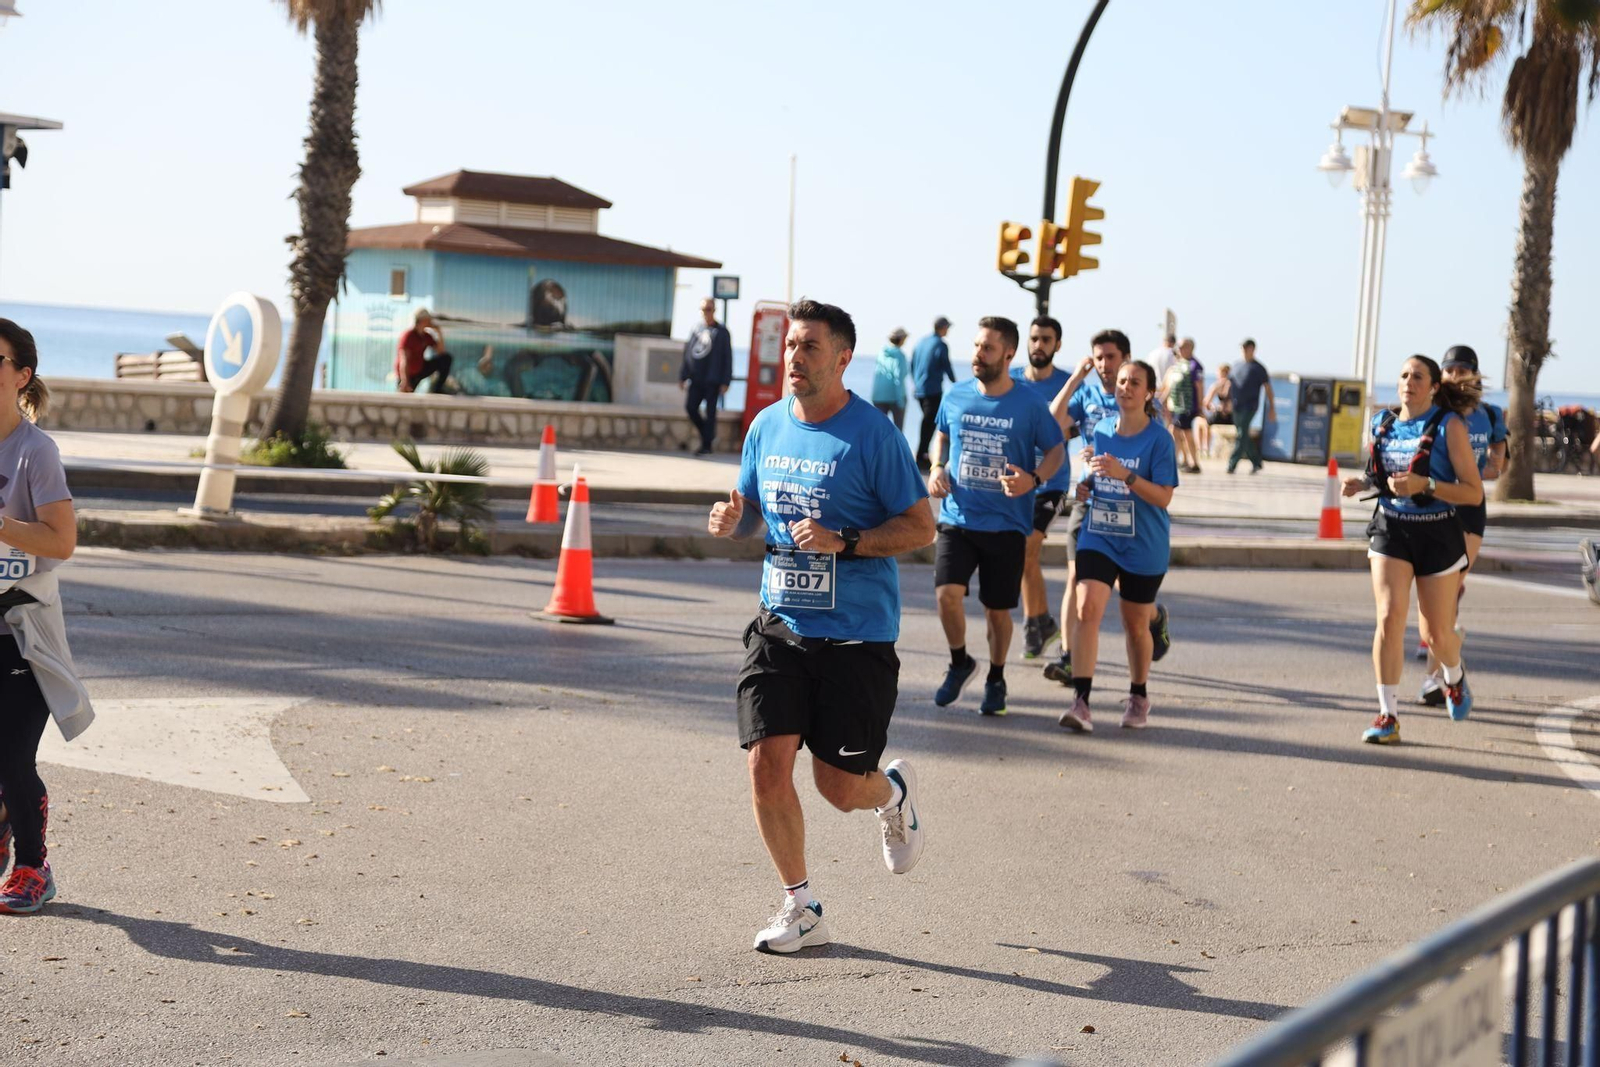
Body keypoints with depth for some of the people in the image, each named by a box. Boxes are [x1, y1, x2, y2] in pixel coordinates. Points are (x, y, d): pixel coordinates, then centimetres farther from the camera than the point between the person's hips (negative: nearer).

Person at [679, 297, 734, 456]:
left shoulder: (721, 332, 2)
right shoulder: (695, 330, 12)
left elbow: (727, 358, -1)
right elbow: (687, 354, 15)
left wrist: (725, 381, -7)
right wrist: (682, 376, 11)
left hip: (713, 381, -4)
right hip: (695, 379, 4)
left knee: (710, 412, -3)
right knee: (690, 407, -3)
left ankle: (706, 445, 3)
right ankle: (708, 435, 17)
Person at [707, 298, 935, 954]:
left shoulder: (873, 434, -11)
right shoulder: (767, 426, 6)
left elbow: (921, 527, -9)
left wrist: (843, 542, -22)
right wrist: (733, 521, -6)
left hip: (857, 635, -4)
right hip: (779, 624, 4)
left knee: (840, 786, 1)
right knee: (767, 766, -6)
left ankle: (894, 793, 39)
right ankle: (801, 908, 12)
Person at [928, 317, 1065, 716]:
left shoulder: (1031, 404, -6)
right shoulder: (956, 397, 1)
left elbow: (1056, 450, 3)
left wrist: (1033, 480, -16)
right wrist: (936, 467, 1)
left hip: (1006, 524, -1)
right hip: (957, 518, 1)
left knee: (997, 608, 7)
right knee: (947, 593, -17)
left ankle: (996, 679, 31)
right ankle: (960, 663, 10)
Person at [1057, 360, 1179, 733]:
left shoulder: (1158, 438, -9)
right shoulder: (1101, 430, 5)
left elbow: (1164, 497, -16)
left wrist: (1124, 475, -27)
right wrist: (1086, 486, -2)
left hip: (1144, 546, -3)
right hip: (1098, 538, 3)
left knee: (1136, 624, 10)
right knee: (1086, 610, -16)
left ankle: (1138, 697, 33)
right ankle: (1081, 701, -20)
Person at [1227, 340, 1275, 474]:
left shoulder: (1258, 368, -3)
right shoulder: (1237, 366, 12)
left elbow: (1268, 389, 0)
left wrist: (1271, 409, -2)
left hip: (1250, 406, -6)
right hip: (1237, 405, 6)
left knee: (1241, 435, -12)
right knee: (1244, 436, 10)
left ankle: (1232, 464, -14)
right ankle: (1256, 463, 22)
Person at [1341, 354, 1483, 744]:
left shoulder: (1449, 426, -10)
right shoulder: (1383, 424, 4)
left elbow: (1474, 493, -13)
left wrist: (1425, 485, -26)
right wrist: (1360, 484, 0)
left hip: (1438, 535, -3)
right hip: (1391, 530, 3)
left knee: (1437, 633, 8)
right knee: (1389, 618, -16)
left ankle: (1455, 679, 43)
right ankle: (1388, 717, -11)